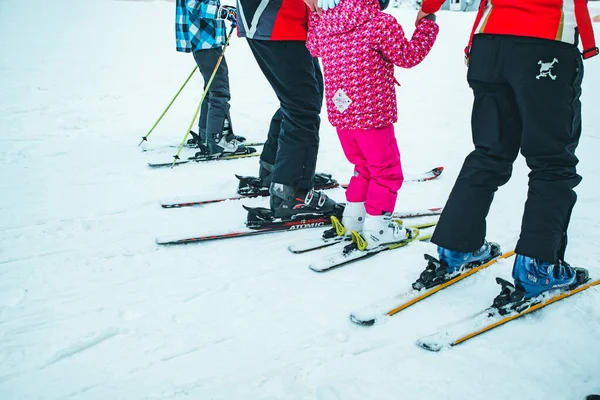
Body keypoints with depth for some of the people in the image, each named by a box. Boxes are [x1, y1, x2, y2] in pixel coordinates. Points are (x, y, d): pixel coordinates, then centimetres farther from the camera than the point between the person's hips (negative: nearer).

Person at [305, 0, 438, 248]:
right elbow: (408, 56, -9)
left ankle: (353, 218, 29)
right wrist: (427, 25, 5)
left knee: (363, 166, 25)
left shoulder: (325, 21, 1)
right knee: (387, 171, 10)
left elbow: (313, 47, 21)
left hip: (340, 114, 7)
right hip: (373, 114, -7)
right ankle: (376, 227, 12)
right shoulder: (382, 23, -17)